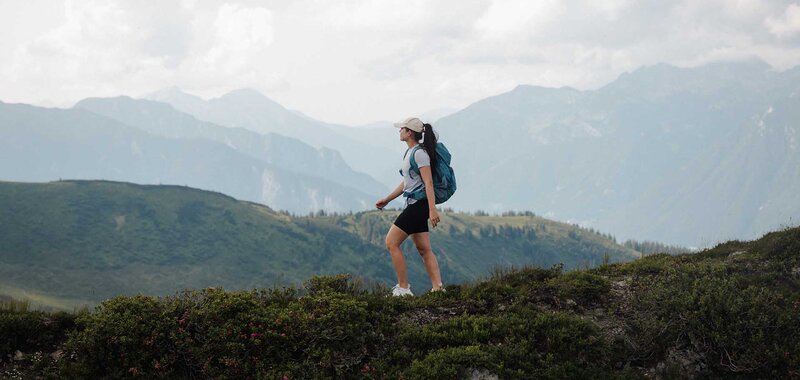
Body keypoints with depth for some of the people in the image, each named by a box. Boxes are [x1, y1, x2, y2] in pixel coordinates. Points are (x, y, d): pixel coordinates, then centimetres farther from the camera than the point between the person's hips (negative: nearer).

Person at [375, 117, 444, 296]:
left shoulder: (419, 153, -13)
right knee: (424, 249, 7)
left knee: (391, 243, -8)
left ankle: (403, 288, -7)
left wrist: (432, 210, -26)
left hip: (419, 205, -10)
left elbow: (428, 183, -20)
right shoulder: (410, 152, 17)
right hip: (414, 205, 10)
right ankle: (437, 288, 3)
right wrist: (387, 200, 29)